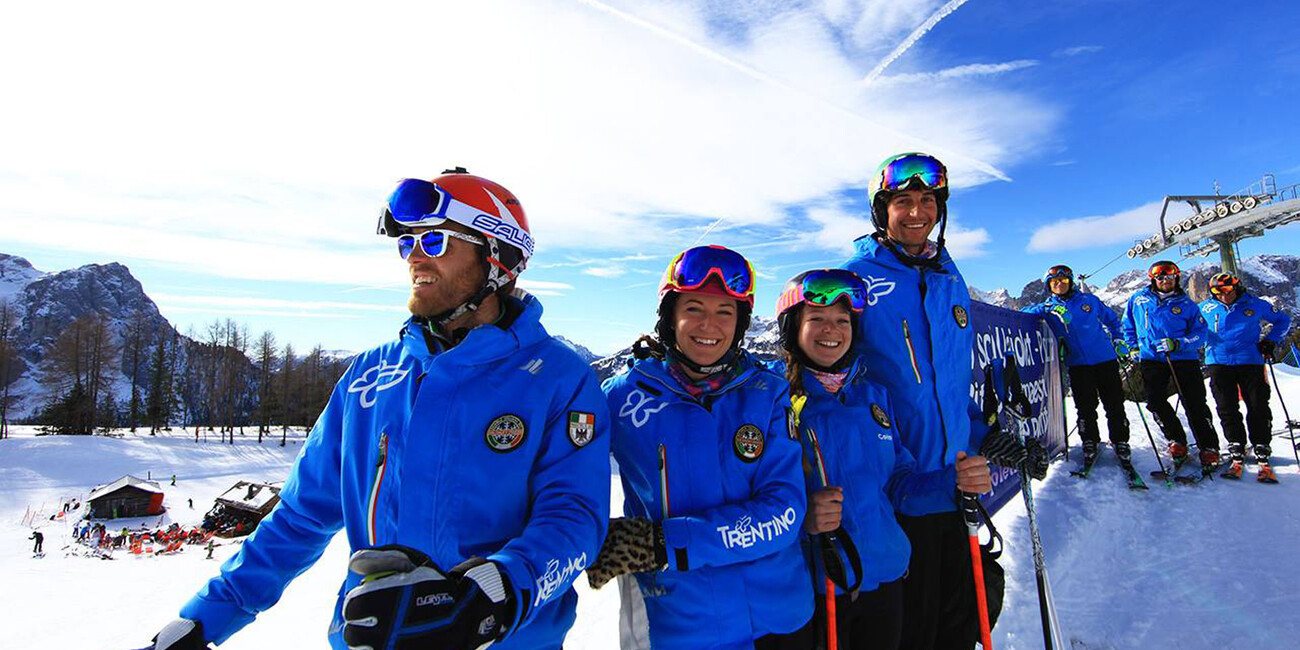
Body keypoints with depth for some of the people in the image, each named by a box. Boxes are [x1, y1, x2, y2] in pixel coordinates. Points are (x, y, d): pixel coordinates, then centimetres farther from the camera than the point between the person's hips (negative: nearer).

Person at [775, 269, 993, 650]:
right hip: (811, 587, -4)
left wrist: (953, 479, -9)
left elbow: (895, 479, 8)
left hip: (885, 578, 5)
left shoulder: (873, 394, 3)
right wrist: (802, 517, -32)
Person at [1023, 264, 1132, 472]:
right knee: (1085, 408, 2)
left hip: (1105, 359, 1)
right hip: (1078, 364, -1)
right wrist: (1047, 309, -24)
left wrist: (1118, 340, 12)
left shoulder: (1089, 300, 9)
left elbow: (1112, 319, 22)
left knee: (1115, 405, 4)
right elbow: (1027, 313, -9)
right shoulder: (1049, 307, 6)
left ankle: (1120, 443, 17)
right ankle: (1090, 444, 17)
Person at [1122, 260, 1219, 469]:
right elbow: (1128, 324, 21)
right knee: (1155, 401, -10)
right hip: (1151, 358, 1)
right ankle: (1177, 441, 8)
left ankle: (1209, 449, 7)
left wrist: (1178, 344, -17)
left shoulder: (1186, 304, 4)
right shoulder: (1139, 299, 7)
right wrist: (1133, 346, 11)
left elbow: (1200, 333, 0)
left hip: (1183, 358, -1)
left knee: (1195, 405, -3)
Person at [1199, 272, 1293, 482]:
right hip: (1219, 364, 0)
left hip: (1250, 362, 0)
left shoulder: (1255, 305, 4)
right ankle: (1237, 457, 4)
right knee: (1228, 411, -1)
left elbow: (1283, 319, 18)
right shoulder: (1206, 307, 6)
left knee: (1258, 410, -2)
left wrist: (1270, 341, 7)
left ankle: (1263, 459, 4)